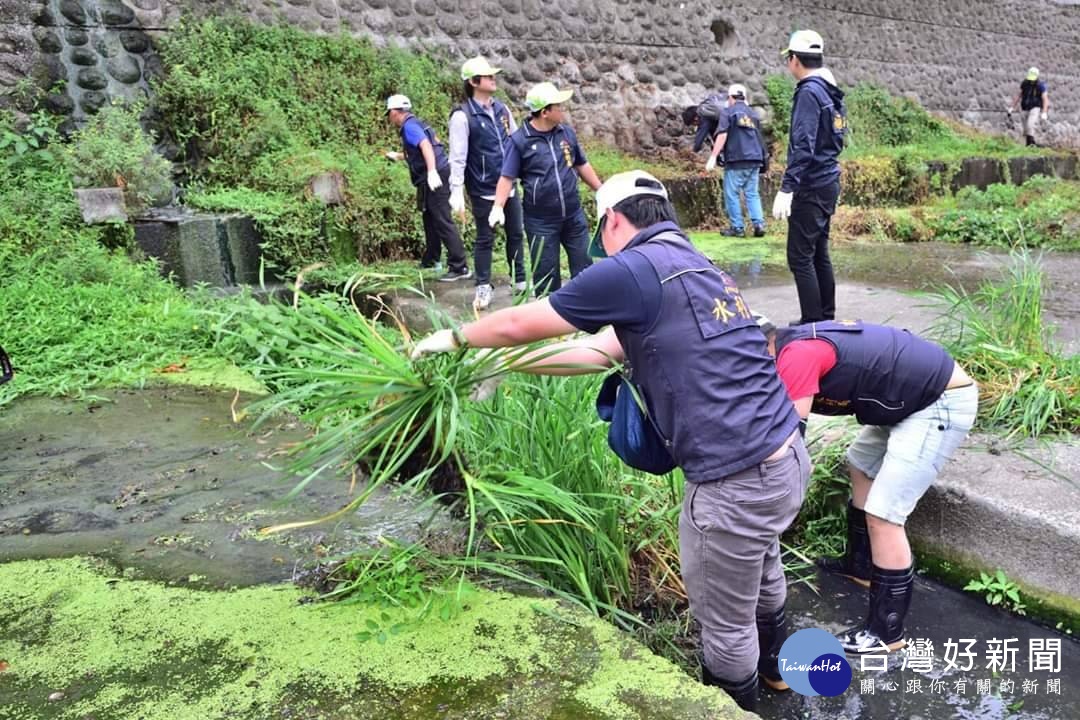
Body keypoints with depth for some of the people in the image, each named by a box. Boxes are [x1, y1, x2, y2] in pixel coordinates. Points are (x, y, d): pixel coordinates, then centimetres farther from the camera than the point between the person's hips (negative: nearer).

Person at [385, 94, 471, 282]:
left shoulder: (409, 126, -8)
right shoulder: (416, 124, 22)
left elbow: (426, 146, -26)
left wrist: (432, 171, -39)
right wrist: (398, 156, 52)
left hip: (434, 177, -10)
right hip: (434, 177, 10)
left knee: (443, 222, -13)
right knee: (430, 220, 21)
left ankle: (460, 268, -15)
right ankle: (430, 260, 34)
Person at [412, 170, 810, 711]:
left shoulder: (632, 270, -14)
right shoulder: (695, 267, 14)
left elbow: (518, 325, -4)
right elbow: (602, 351, 18)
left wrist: (455, 338, 15)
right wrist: (506, 365, 23)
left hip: (736, 481, -10)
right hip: (786, 454, 10)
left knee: (725, 622, 14)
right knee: (761, 574, 34)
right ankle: (772, 666, 59)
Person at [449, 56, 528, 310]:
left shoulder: (501, 109, 7)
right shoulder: (463, 116, -12)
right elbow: (458, 157, -14)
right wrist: (457, 192, -19)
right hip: (483, 190, -6)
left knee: (516, 234, 13)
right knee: (485, 239, 4)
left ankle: (520, 280, 26)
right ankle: (483, 287, 16)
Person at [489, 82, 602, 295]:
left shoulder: (566, 133, 3)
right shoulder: (520, 140, -11)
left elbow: (582, 165, 15)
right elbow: (507, 177, -11)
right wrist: (498, 207, -24)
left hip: (574, 215, 4)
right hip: (541, 221, -4)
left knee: (583, 266, 11)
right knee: (546, 272, 6)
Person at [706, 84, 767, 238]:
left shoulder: (728, 112, 0)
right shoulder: (753, 114, 19)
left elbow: (722, 135, -11)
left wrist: (713, 157, -13)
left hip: (736, 159, -6)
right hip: (755, 159, 6)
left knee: (732, 194, 2)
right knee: (752, 193, 10)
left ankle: (737, 227, 2)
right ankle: (759, 224, -1)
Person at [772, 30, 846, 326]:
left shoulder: (809, 92, -14)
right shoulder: (830, 92, 14)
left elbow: (802, 146, -23)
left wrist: (786, 188, -26)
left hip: (811, 187, -9)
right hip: (829, 182, 9)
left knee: (800, 257, -6)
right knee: (819, 254, 15)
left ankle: (813, 322, -4)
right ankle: (827, 318, 21)